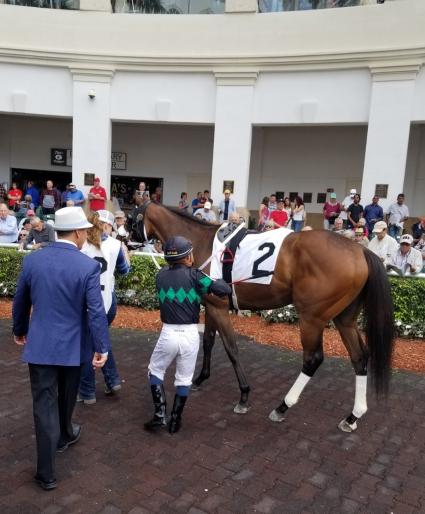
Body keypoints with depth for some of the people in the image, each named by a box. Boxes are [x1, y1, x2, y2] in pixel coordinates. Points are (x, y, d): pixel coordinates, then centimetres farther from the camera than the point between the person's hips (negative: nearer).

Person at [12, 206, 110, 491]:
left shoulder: (32, 259, -5)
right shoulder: (89, 266, -16)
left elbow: (20, 302, 7)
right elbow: (96, 311, -17)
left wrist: (20, 330, 23)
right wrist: (102, 347, -9)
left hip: (40, 344, 1)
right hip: (72, 345, -1)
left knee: (44, 405, 7)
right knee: (66, 397, 24)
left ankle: (47, 473, 12)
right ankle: (64, 436, 49)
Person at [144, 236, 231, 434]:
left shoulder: (161, 275, 4)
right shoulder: (193, 275, -8)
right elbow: (224, 290, -14)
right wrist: (218, 282, 7)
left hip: (168, 333, 2)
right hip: (190, 334, -1)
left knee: (155, 371, 24)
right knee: (184, 379, 16)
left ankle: (160, 415, 16)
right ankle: (175, 421, 23)